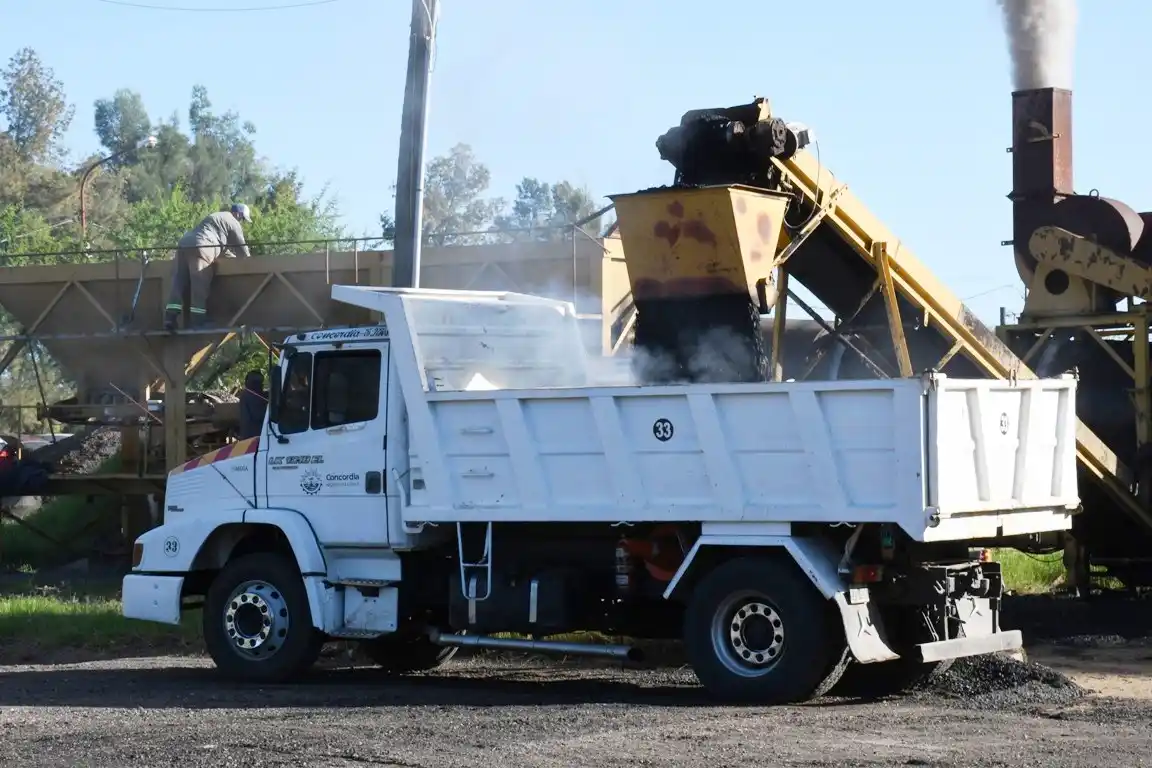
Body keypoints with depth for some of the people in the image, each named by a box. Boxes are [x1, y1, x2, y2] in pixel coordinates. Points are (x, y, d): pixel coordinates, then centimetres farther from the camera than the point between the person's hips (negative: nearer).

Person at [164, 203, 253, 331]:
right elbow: (241, 246, 11)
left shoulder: (216, 217, 38)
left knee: (179, 282, 2)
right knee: (200, 286, -9)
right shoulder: (233, 223, 9)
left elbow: (224, 243, 47)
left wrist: (235, 257, 52)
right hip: (200, 248, -9)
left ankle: (170, 319, -9)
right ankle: (198, 323, -13)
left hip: (184, 244, 9)